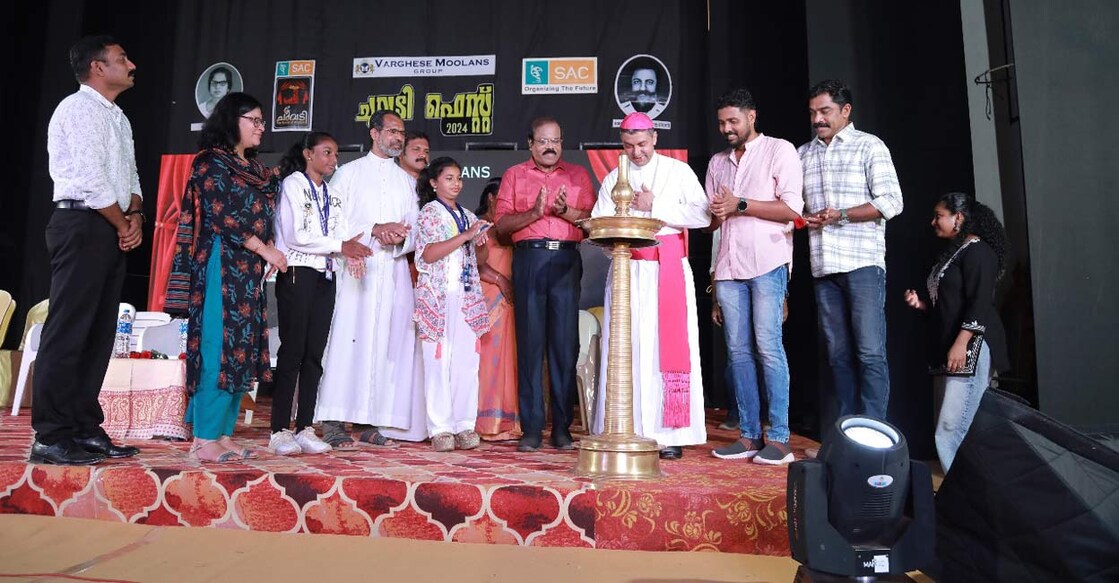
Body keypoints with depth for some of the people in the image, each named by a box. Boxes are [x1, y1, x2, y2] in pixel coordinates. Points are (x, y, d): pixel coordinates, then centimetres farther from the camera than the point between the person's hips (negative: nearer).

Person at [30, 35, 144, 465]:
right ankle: (51, 437, -3)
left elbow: (129, 175, 21)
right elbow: (90, 179, -16)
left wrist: (135, 214, 2)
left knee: (99, 333, 8)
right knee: (67, 332, -8)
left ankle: (84, 428, 15)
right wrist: (124, 224, -7)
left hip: (113, 231, 9)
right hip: (83, 225, -9)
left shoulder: (118, 117, 21)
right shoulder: (79, 108, -7)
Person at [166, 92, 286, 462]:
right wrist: (266, 250, -11)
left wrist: (269, 253, 5)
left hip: (249, 270, 8)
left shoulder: (255, 168, 20)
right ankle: (204, 439, -3)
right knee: (220, 349, -9)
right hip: (221, 265, -8)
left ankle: (223, 433, 11)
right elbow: (223, 216, -12)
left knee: (242, 351, 6)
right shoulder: (213, 161, -4)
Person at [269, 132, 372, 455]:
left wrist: (349, 251, -5)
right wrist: (339, 246, -10)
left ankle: (305, 429, 10)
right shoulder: (293, 184, -1)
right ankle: (280, 431, 1)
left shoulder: (331, 194, 19)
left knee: (314, 354, 5)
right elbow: (295, 236, -12)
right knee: (292, 352, -6)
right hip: (298, 275, -6)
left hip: (325, 279, 6)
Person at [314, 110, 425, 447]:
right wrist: (375, 230, -13)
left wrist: (399, 237, -9)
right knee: (350, 340, -8)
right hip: (357, 268, -4)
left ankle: (369, 422, 5)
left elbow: (415, 230, 13)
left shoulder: (405, 180, 20)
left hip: (395, 270, 4)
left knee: (387, 344, 0)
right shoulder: (349, 172, 10)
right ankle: (334, 422, -4)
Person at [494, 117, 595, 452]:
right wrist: (534, 212, -10)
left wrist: (566, 211, -10)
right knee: (530, 340, -1)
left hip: (566, 260, 1)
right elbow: (502, 223, 5)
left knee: (565, 341, -1)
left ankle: (562, 427, 6)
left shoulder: (578, 175, 18)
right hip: (529, 258, 0)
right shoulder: (514, 175, 16)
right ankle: (531, 427, 4)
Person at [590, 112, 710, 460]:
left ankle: (670, 434, 1)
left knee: (669, 346, -5)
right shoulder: (613, 179, 16)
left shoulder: (678, 171, 9)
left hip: (670, 269, -2)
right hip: (626, 270, 2)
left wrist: (655, 207, -6)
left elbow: (702, 216, -3)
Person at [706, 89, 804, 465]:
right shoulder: (717, 162, 21)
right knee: (738, 349, 2)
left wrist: (740, 204, -9)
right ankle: (749, 436, 7)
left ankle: (778, 438, -4)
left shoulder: (779, 151, 4)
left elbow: (792, 209, -6)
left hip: (767, 262, -5)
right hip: (729, 265, 5)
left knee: (768, 346, -10)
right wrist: (716, 213, 1)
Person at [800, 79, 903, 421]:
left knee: (870, 352, -7)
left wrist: (841, 215, -14)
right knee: (838, 353, 7)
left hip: (862, 262, -4)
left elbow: (891, 202, -5)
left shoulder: (869, 146, 4)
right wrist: (801, 219, -4)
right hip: (823, 266, 4)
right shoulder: (803, 154, 17)